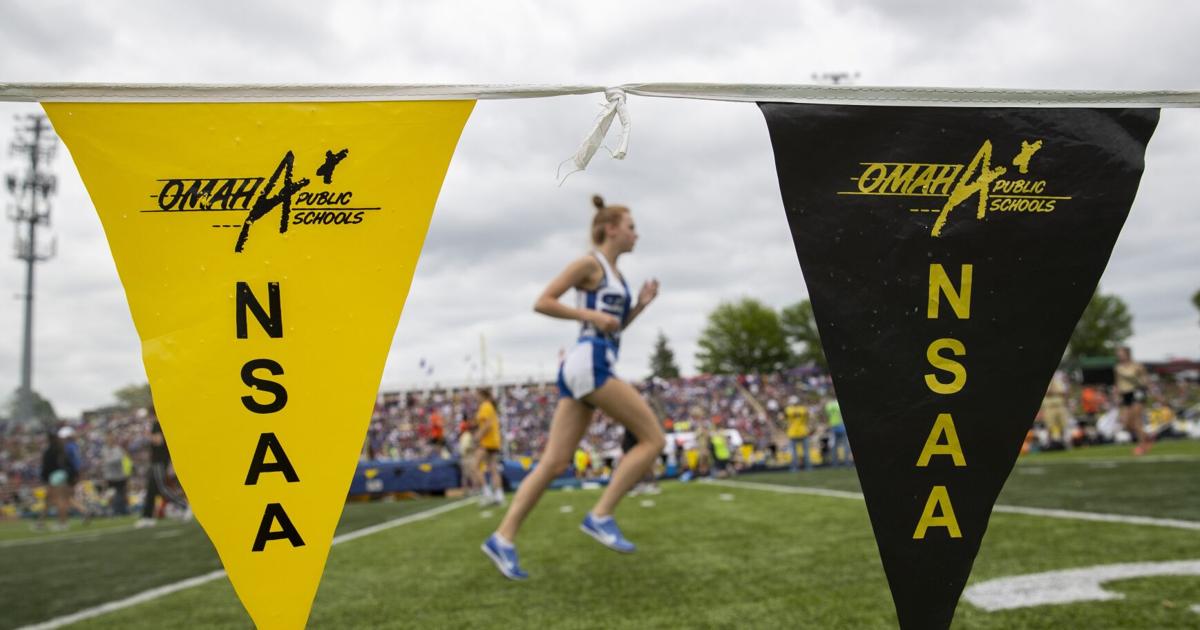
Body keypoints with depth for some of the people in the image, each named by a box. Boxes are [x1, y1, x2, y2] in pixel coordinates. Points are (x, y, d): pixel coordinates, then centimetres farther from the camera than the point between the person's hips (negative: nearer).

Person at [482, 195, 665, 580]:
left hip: (588, 367, 9)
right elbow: (542, 303, -9)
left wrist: (641, 304, 16)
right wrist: (592, 316, -14)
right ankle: (601, 516, -7)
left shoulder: (614, 273, 23)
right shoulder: (590, 263, -3)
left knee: (555, 463, 4)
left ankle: (504, 538, 4)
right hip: (588, 363, -9)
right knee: (653, 439, -7)